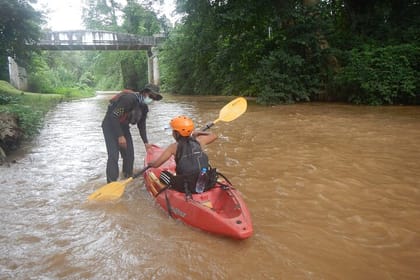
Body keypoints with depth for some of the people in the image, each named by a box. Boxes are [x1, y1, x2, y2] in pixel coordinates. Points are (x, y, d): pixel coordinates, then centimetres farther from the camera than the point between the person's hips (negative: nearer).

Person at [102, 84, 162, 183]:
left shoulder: (144, 107, -1)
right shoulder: (129, 98, -28)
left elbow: (141, 125, 10)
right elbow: (113, 117, -29)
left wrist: (146, 142, 6)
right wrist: (120, 136, -29)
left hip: (123, 126, 8)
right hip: (110, 125, -8)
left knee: (129, 154, 7)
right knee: (113, 155, -14)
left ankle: (128, 178, 24)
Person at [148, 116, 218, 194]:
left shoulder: (174, 147, -3)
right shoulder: (199, 141, 5)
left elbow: (156, 164, -2)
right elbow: (214, 136, 24)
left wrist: (150, 163, 21)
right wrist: (198, 133, 36)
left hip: (187, 188, -4)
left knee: (163, 174, 16)